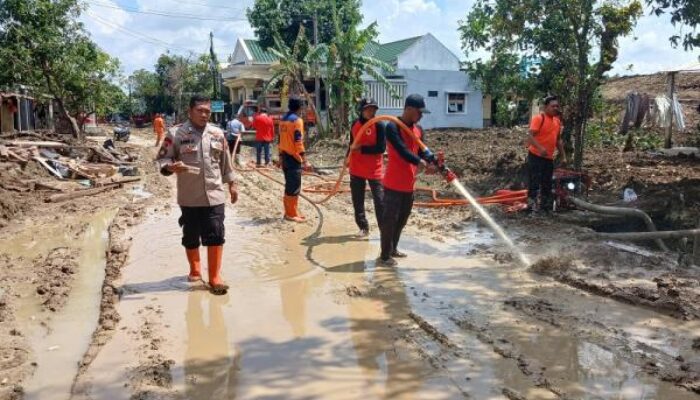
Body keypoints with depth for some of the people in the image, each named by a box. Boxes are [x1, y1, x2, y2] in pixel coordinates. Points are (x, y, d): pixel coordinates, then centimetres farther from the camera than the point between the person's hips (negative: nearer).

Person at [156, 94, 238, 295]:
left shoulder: (217, 134, 6)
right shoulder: (176, 134, -5)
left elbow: (225, 162, 14)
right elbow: (162, 160, -4)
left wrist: (231, 184, 14)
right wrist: (172, 167, -25)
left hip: (214, 195, 2)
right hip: (189, 197, -1)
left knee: (216, 236, -3)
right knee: (191, 236, 12)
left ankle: (215, 278, 5)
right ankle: (195, 269, 34)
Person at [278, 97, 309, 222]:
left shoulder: (283, 119, 12)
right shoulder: (297, 120, -12)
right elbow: (298, 141, -18)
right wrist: (304, 159, -17)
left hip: (285, 156, 8)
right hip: (294, 157, -8)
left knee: (288, 186, 14)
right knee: (294, 187, -3)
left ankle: (289, 212, 19)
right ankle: (292, 214, 0)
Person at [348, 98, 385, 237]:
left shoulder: (379, 125, -11)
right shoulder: (355, 124, 4)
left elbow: (382, 148, -19)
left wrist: (362, 149, -21)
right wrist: (348, 157, 13)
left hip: (374, 170, -5)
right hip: (356, 170, 5)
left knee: (380, 201, -3)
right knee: (357, 201, 11)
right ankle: (363, 227, 23)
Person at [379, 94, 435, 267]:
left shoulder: (418, 129, 10)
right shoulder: (393, 127, -15)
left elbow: (422, 151, 8)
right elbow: (402, 150, -26)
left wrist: (433, 159, -11)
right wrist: (419, 162, -34)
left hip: (409, 184, 8)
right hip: (393, 184, -8)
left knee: (402, 218, 17)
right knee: (390, 218, -2)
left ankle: (393, 249, 32)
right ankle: (385, 255, 8)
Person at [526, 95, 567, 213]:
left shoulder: (557, 121, 13)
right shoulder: (539, 118, -11)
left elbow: (558, 140, 22)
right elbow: (530, 136, -20)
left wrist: (563, 156, 18)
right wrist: (540, 148, -34)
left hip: (549, 158, 8)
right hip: (536, 156, -8)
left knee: (547, 184, 12)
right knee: (534, 182, -7)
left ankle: (545, 207, 20)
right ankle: (532, 206, -4)